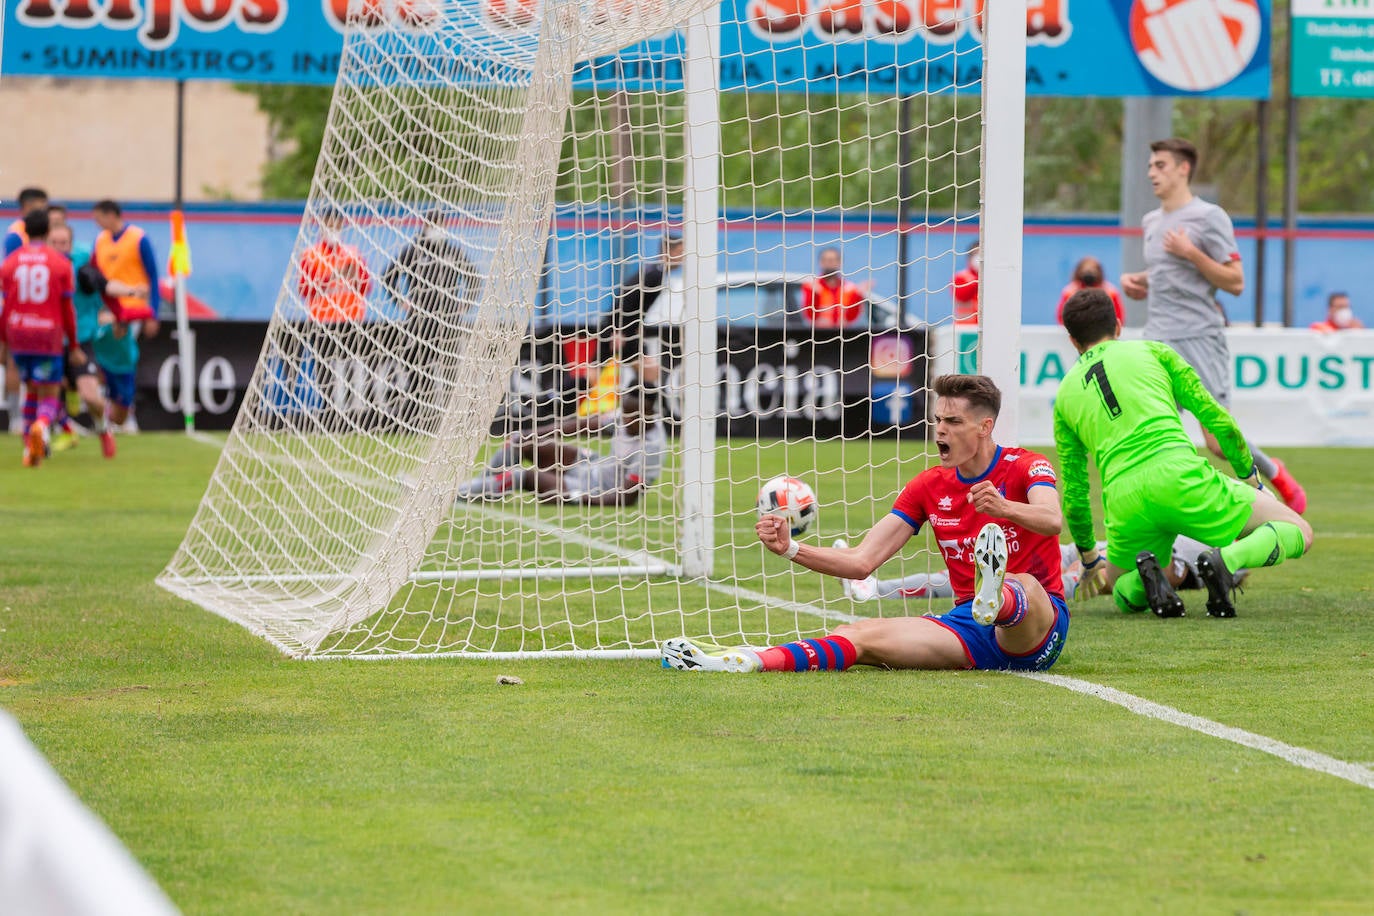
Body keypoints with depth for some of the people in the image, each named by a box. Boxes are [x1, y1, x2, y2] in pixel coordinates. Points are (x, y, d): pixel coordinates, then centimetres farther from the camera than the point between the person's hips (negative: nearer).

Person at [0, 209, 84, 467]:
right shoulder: (61, 264, 0)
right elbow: (67, 309, 2)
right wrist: (73, 346, 10)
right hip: (49, 337, -2)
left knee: (32, 390, 21)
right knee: (49, 396, 0)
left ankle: (30, 447, 17)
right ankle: (42, 426, -32)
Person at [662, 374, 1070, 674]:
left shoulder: (1026, 467, -3)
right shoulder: (929, 486, 12)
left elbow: (1052, 520, -26)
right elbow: (861, 561, 8)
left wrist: (1004, 508, -47)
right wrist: (790, 548, -7)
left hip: (1036, 626, -4)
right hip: (968, 624, 4)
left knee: (1024, 585, -40)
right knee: (860, 634, -19)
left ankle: (994, 599, -77)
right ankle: (747, 662, -38)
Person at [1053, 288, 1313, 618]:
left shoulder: (1065, 395, 23)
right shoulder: (1152, 352, 17)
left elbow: (1073, 491, 25)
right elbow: (1214, 416, 13)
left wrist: (1090, 559, 37)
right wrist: (1250, 477, 25)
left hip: (1123, 501, 2)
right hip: (1180, 477, -2)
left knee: (1126, 595, 29)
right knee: (1298, 533, 9)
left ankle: (1145, 576, -8)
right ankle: (1228, 560, -21)